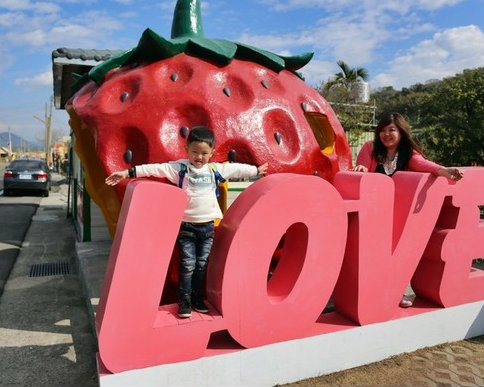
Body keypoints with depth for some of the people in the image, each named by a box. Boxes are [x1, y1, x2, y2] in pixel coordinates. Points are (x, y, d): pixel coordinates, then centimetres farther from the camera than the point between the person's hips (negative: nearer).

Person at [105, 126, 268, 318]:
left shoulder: (216, 169, 5)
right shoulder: (179, 168, -6)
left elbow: (237, 169, 17)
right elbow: (154, 169, -14)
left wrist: (256, 170, 30)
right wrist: (128, 172, -20)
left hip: (208, 226, 4)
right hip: (186, 226, -3)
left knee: (202, 265, 12)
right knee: (187, 266, 1)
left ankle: (197, 299, 26)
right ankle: (184, 302, 15)